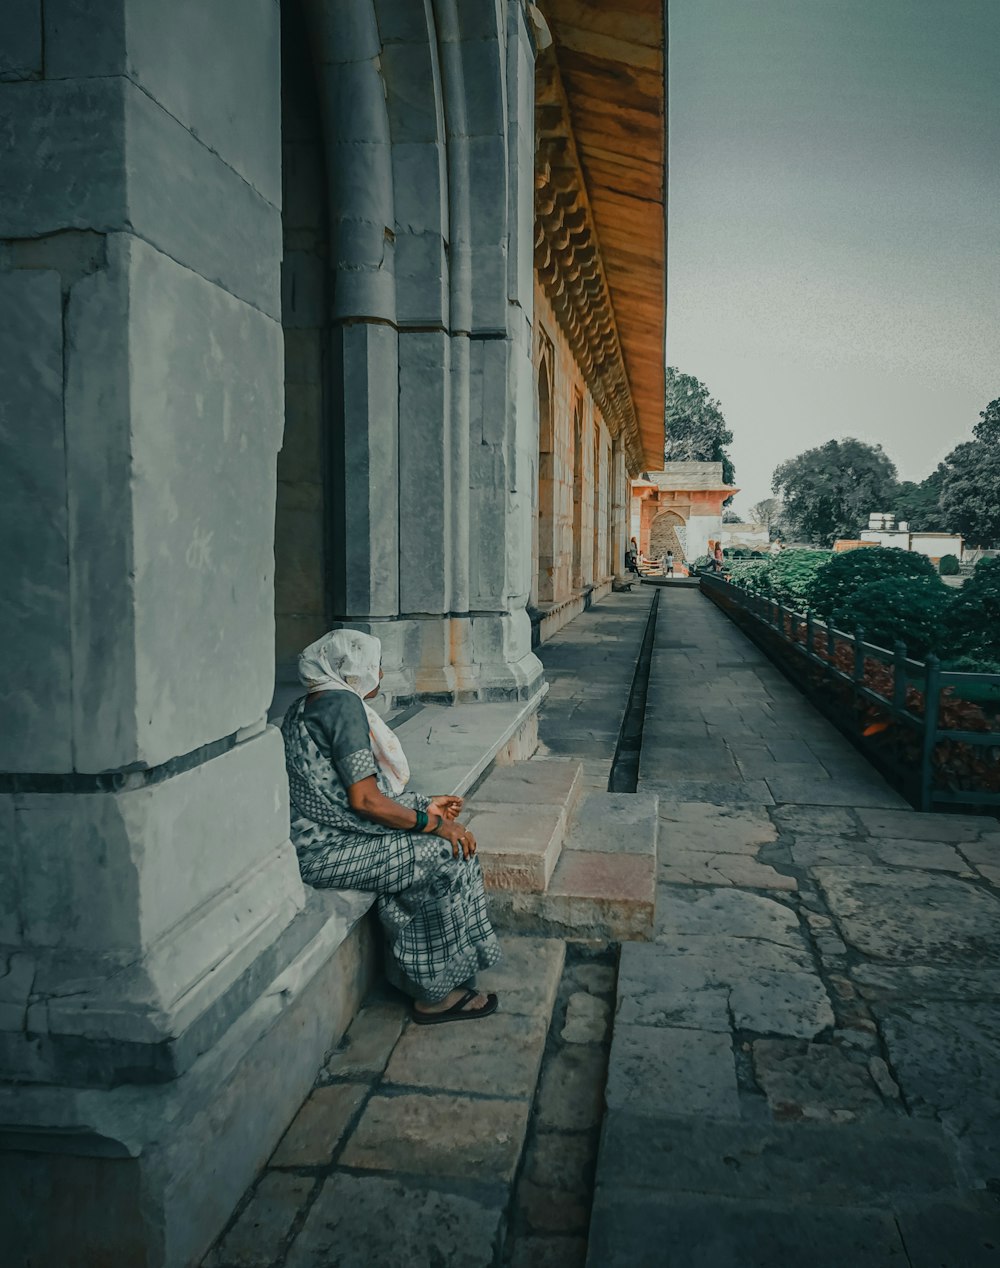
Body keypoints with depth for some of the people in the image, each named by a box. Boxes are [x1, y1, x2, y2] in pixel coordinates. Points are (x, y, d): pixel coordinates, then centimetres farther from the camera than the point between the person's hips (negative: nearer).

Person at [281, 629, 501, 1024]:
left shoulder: (308, 705, 15)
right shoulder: (342, 703, -16)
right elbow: (363, 799, -23)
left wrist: (424, 806, 12)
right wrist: (433, 823, -13)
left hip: (320, 836, 10)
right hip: (323, 851, -10)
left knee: (444, 835, 5)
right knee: (447, 853, -11)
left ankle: (420, 978, 10)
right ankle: (436, 993, 1)